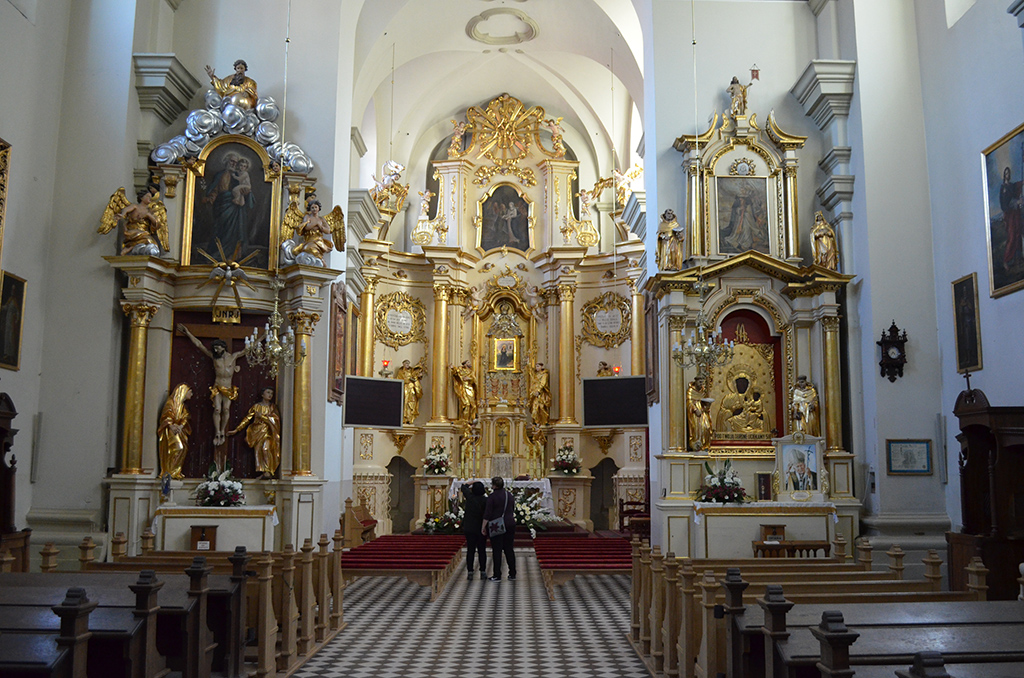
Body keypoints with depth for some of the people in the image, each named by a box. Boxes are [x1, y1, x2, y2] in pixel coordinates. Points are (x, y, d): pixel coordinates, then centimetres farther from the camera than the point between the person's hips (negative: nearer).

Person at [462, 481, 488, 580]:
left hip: (469, 529, 0)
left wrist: (472, 482, 25)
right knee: (482, 550, 7)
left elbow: (464, 486, 12)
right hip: (481, 528, 0)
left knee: (470, 550, 3)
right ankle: (483, 572, 9)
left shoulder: (470, 497, -6)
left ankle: (470, 572, 1)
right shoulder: (485, 500, -9)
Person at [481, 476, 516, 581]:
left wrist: (483, 527, -7)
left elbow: (487, 513, -13)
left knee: (497, 551, -1)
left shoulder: (492, 496, -11)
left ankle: (497, 575, 1)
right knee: (509, 549, 11)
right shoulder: (509, 495, 9)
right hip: (510, 524, 6)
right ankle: (512, 574, 13)